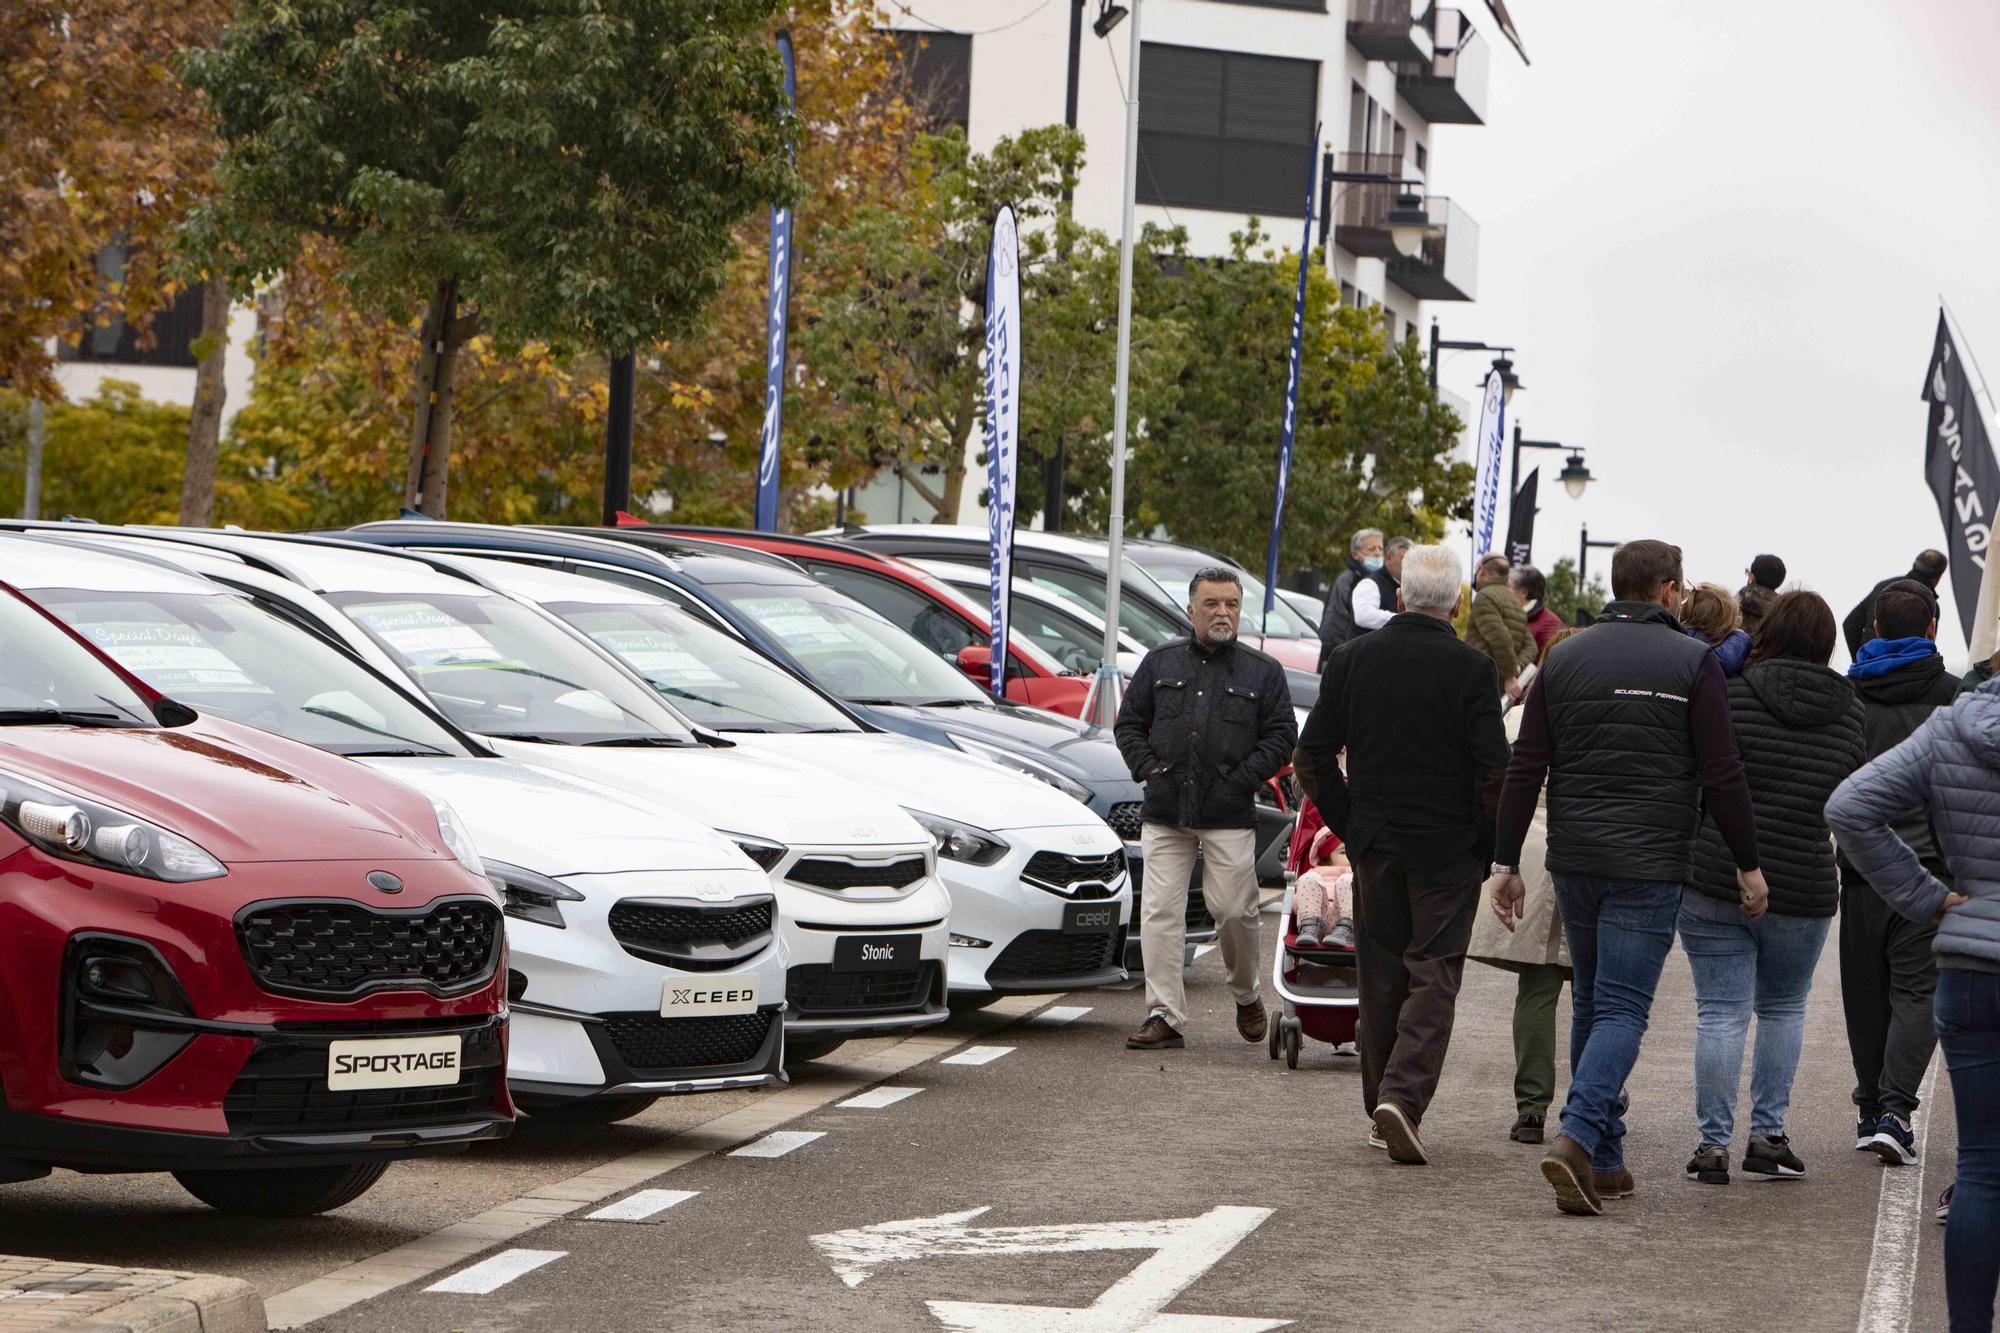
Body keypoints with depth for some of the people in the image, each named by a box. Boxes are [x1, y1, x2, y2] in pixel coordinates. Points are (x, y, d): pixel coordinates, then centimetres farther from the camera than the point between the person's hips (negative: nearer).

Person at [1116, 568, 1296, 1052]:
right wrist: (1147, 767, 1)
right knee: (1159, 912, -5)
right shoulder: (1160, 663, 12)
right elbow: (1129, 722, 17)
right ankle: (1165, 1017, -2)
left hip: (1230, 816, -2)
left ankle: (1246, 996, 23)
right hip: (1164, 813, 2)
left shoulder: (1262, 672, 7)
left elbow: (1281, 737, 4)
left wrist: (1242, 778, -7)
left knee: (1234, 910, -3)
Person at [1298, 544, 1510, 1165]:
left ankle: (1383, 1100, 20)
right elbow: (1494, 767, -11)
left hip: (1374, 841, 3)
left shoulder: (1350, 659, 1)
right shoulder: (1471, 669, -10)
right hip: (1448, 847, -3)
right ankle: (1404, 1096, -16)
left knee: (1380, 974, 13)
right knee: (1433, 973, 0)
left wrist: (1348, 823, 11)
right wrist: (1489, 846, 0)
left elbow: (1314, 753, 3)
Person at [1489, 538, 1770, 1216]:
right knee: (1622, 1008, -5)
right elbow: (1722, 774, -6)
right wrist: (1749, 865, 2)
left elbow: (1524, 770, 5)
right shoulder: (1691, 663, -4)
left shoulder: (1564, 658, 8)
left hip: (1574, 861, 4)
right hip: (1648, 866, -4)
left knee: (1590, 1002, 16)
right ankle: (1577, 1138, -24)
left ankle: (1605, 1159, 18)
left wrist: (1506, 862, 8)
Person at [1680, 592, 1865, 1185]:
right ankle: (1768, 1135, 16)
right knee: (1783, 1009, 20)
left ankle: (1713, 1143, 1)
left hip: (1714, 881, -2)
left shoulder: (1730, 691, -9)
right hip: (1803, 889, 2)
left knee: (1721, 1012, 2)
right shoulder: (1848, 710, 2)